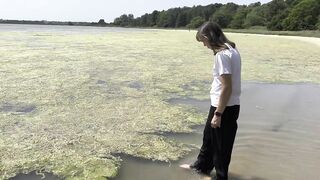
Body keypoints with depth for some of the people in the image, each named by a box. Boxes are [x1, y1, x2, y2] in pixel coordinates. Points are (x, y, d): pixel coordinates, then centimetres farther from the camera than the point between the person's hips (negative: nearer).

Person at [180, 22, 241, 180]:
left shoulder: (222, 54, -22)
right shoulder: (231, 49, 8)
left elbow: (227, 87, -25)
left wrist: (218, 114, -20)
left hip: (224, 107, -10)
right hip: (229, 105, 10)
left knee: (220, 145, 9)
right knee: (209, 137, 26)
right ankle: (202, 166, 46)